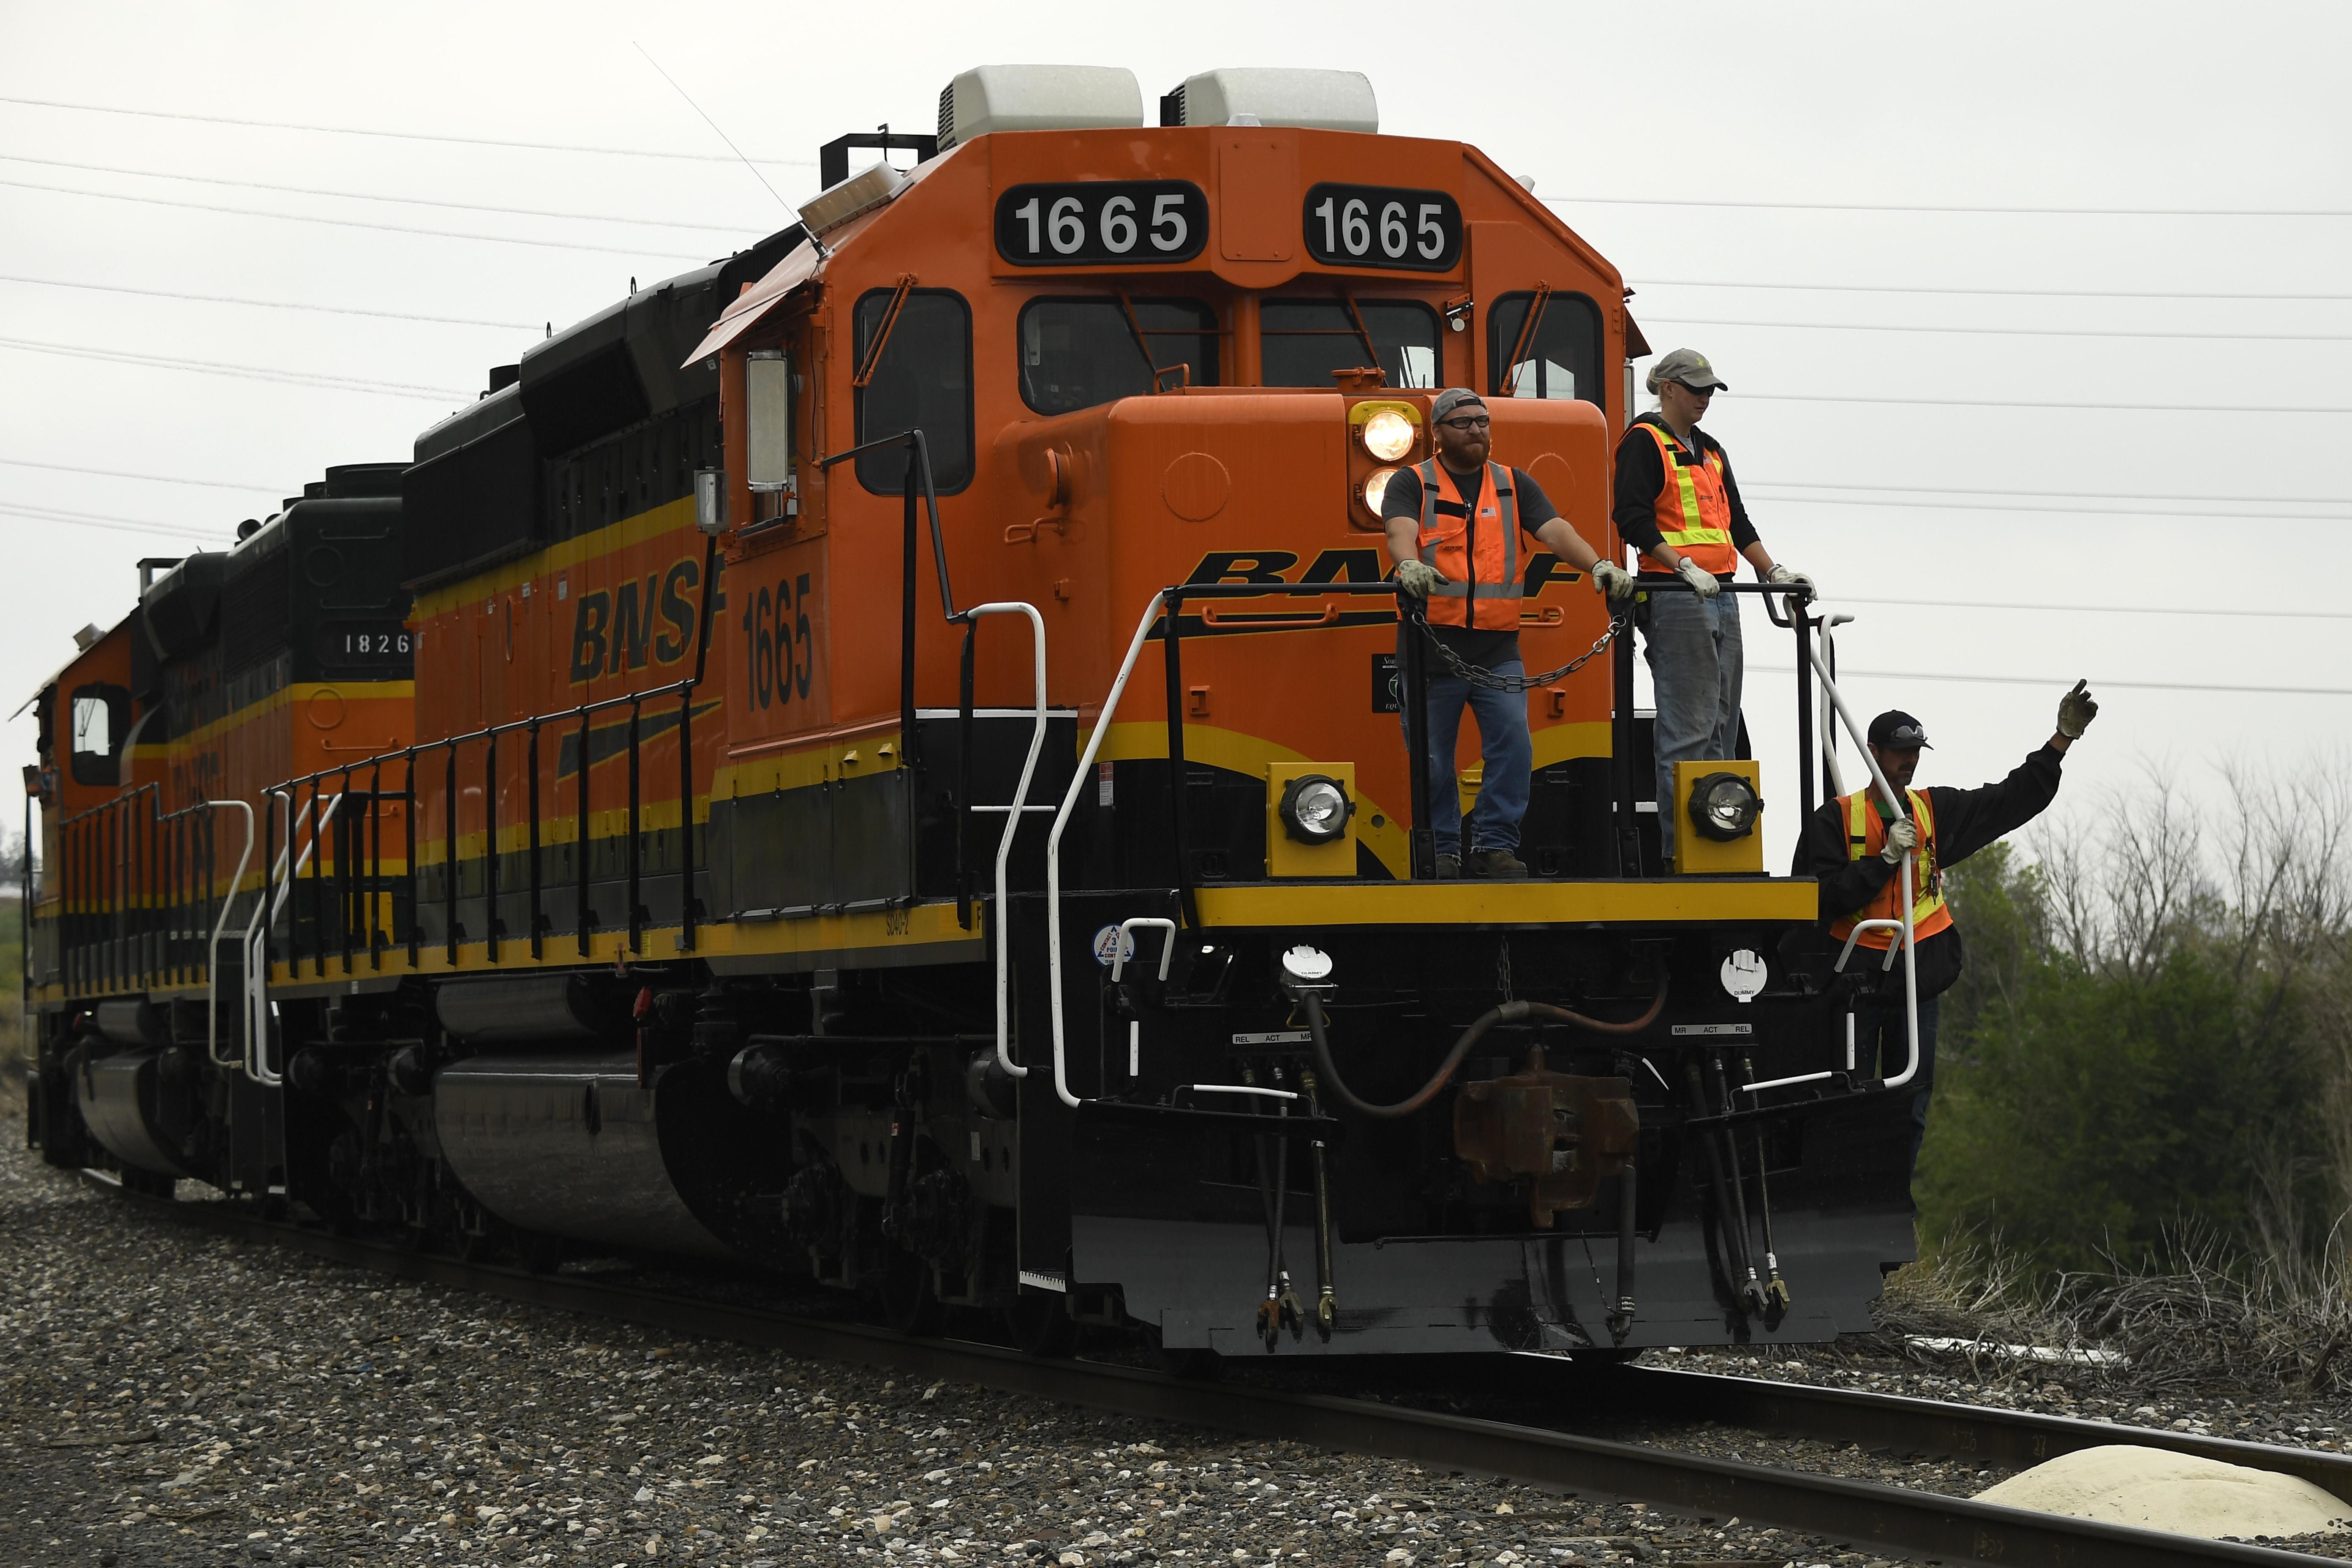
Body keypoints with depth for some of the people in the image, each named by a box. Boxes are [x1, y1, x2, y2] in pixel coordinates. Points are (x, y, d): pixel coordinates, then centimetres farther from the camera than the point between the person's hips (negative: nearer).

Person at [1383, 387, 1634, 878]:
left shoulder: (1514, 486, 13)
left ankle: (1494, 845, 0)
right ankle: (1442, 851, 14)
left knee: (1513, 743, -10)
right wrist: (1410, 565, -40)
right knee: (1432, 759, 3)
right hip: (1432, 647, -2)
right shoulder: (1412, 484, 3)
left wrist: (1598, 566, -19)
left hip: (1498, 649, 2)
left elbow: (1555, 530, 0)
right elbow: (1401, 530, -17)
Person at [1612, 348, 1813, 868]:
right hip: (1675, 601, -9)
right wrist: (1684, 568, -21)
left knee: (1722, 726, 8)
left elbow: (1737, 523, 25)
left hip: (1721, 598, 9)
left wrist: (1773, 572, 14)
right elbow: (1633, 518, -13)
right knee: (1687, 728, -12)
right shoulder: (1643, 443, -3)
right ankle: (1680, 847, -12)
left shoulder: (1711, 452, 23)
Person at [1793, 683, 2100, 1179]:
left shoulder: (1936, 811, 10)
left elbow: (2015, 799, 8)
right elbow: (1824, 896, -12)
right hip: (1855, 975, -4)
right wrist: (1886, 858, -17)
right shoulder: (1835, 820, -2)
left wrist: (2064, 738, 0)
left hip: (1918, 980, 4)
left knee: (1912, 1102, 5)